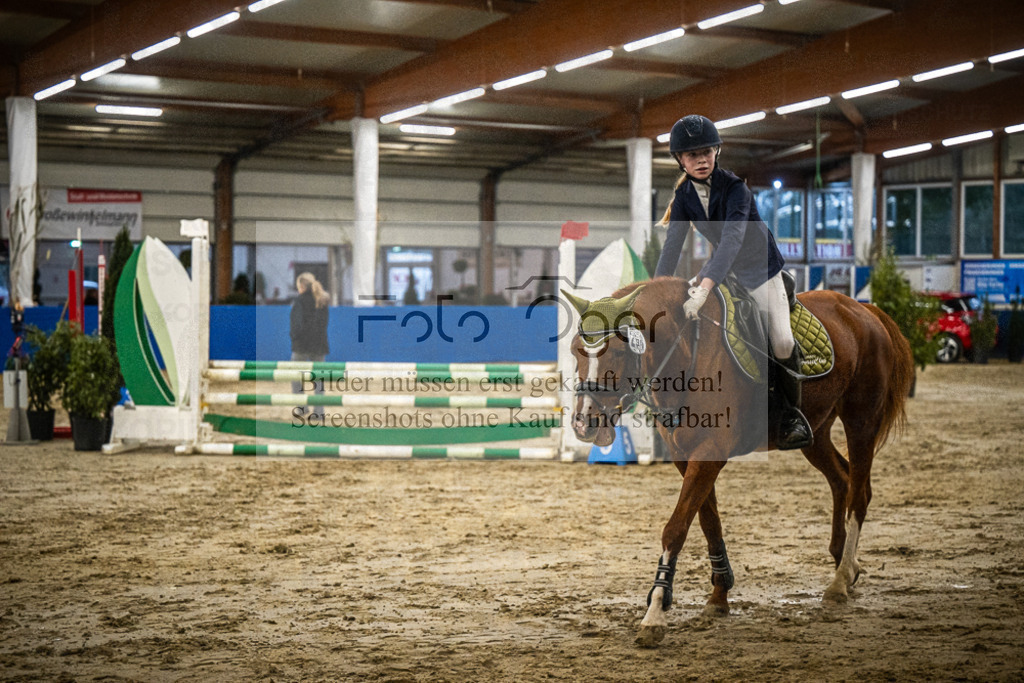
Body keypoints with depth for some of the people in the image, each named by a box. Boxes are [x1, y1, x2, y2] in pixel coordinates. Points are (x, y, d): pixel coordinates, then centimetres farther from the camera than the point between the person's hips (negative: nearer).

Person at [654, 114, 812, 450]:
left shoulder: (735, 188, -29)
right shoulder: (684, 194, -10)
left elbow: (731, 239, -41)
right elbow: (673, 242, -12)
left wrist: (704, 289, -52)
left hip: (759, 267, -6)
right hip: (722, 265, 6)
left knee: (782, 342, -16)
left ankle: (792, 413, 3)